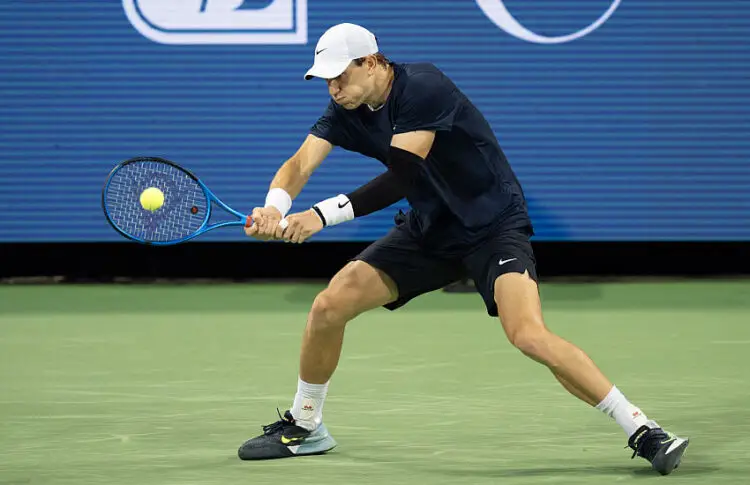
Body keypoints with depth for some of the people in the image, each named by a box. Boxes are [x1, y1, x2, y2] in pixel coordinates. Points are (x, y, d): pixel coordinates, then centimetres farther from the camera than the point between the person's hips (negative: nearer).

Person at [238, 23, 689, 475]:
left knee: (530, 335, -28)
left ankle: (643, 431, -22)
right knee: (329, 306, -3)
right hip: (430, 229, 7)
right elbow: (300, 165, -12)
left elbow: (400, 180, -31)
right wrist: (274, 208, -34)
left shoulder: (423, 88, -25)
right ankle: (305, 426, 20)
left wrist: (321, 214, -37)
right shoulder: (347, 110, -3)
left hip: (494, 225, -7)